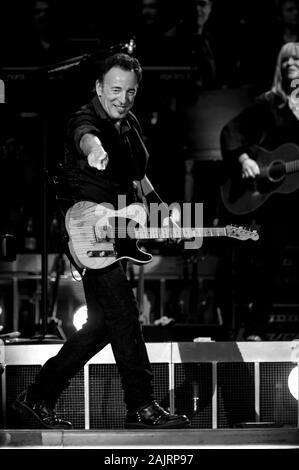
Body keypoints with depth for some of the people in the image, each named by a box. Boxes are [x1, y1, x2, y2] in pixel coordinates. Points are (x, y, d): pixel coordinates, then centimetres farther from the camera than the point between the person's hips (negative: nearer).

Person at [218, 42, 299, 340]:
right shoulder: (269, 102, 4)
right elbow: (231, 131, 3)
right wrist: (243, 159, -13)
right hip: (273, 195, -1)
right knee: (269, 259, -5)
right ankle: (255, 330, 1)